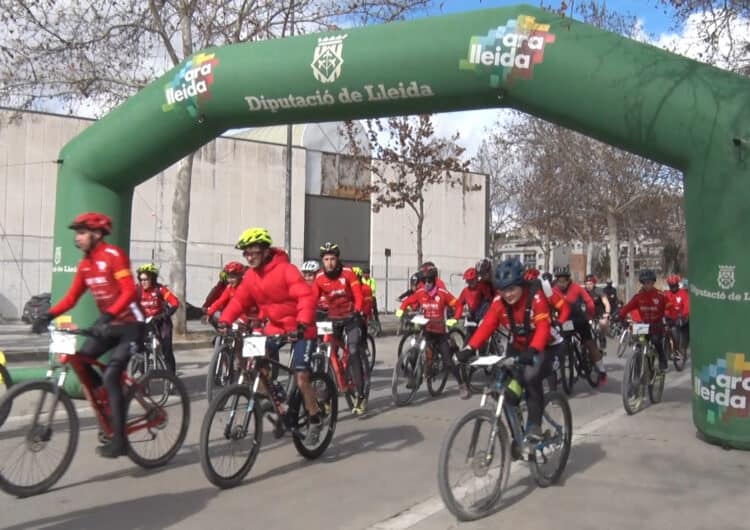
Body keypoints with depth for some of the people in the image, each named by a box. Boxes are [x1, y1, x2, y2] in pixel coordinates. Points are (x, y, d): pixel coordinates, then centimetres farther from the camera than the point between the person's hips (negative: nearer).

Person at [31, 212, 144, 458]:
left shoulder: (114, 255, -16)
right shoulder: (85, 263, 7)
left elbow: (129, 292, -26)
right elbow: (72, 296, 4)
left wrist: (107, 316, -38)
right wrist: (48, 315, -12)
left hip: (130, 324, -8)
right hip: (108, 323, 8)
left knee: (110, 376, -16)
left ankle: (119, 440, -9)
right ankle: (107, 399, 15)